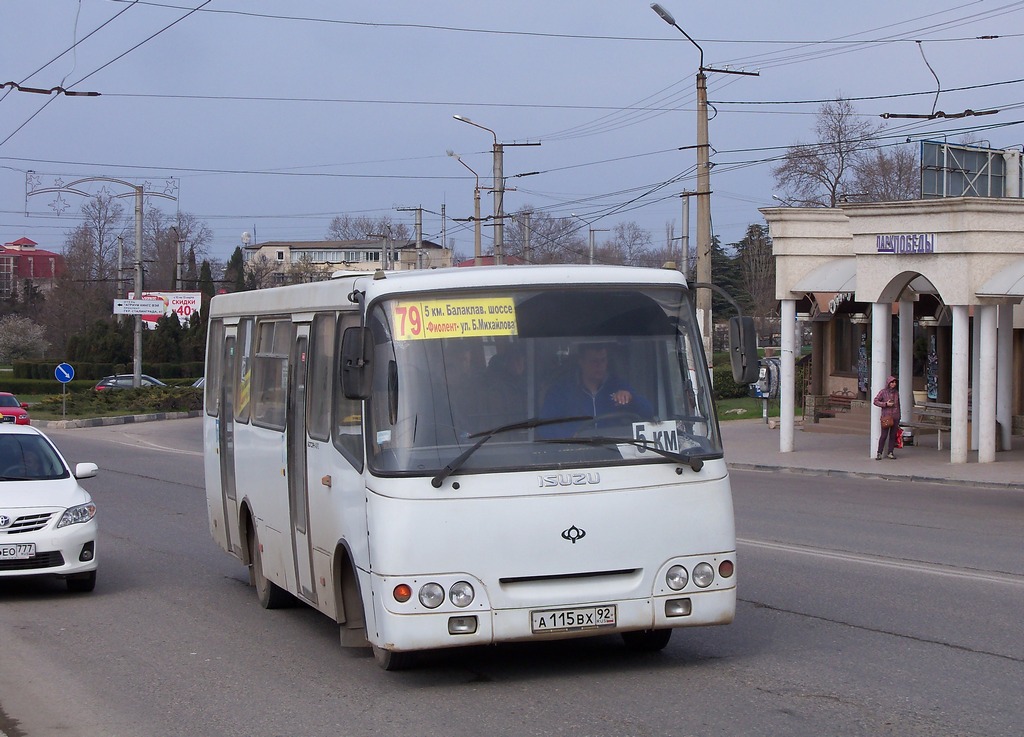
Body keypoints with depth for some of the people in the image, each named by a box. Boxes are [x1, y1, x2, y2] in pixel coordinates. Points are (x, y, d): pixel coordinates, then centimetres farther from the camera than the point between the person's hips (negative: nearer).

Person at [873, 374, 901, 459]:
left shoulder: (896, 392, 10)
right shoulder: (883, 392, -2)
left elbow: (898, 405, 17)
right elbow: (875, 401, -3)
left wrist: (899, 416, 16)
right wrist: (885, 404, -12)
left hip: (895, 417, 4)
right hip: (886, 416, -4)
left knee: (893, 435, 6)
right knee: (884, 435, -6)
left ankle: (890, 452, 13)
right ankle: (879, 453, 0)